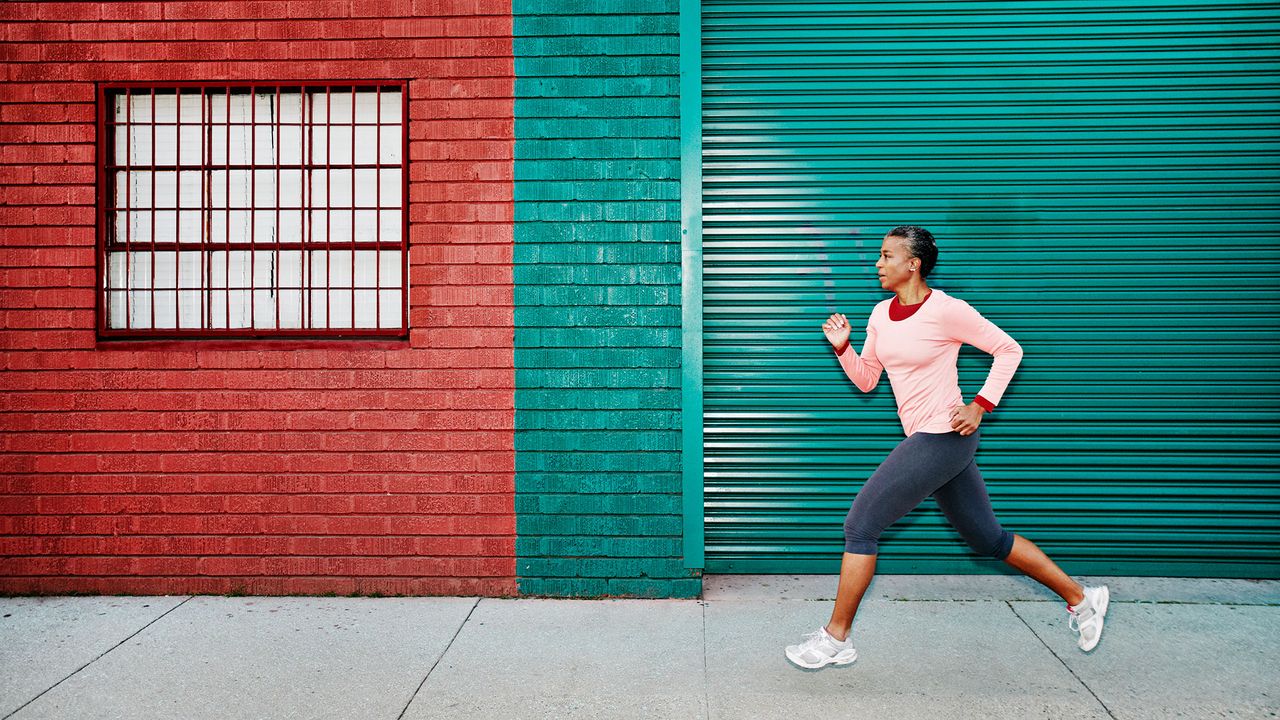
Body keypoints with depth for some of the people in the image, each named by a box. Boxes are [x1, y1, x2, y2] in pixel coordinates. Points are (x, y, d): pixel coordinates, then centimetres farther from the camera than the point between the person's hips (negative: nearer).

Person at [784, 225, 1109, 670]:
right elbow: (866, 380, 15)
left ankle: (836, 638, 4)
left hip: (942, 436, -9)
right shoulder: (881, 314, 10)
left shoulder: (947, 311, -13)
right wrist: (842, 348, -1)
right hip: (924, 440, 9)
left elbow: (1009, 350, -5)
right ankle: (1081, 599, 32)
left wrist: (980, 404, -12)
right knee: (988, 538, 17)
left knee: (860, 524, -8)